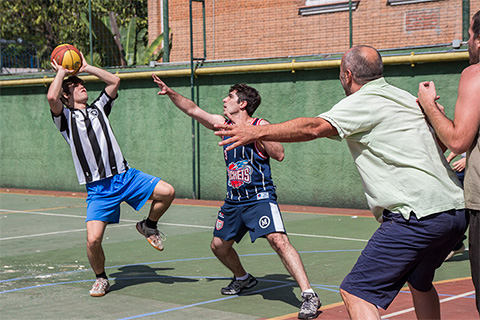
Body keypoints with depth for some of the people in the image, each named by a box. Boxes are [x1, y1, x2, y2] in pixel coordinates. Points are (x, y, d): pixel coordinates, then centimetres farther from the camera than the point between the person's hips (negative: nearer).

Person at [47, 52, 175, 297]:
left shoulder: (98, 108, 18)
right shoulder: (65, 117, 4)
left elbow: (114, 81, 14)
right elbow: (52, 97, -17)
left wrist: (86, 68, 16)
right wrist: (61, 72, 0)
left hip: (124, 175, 4)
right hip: (98, 188, -3)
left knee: (167, 192, -15)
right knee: (93, 239, -15)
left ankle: (148, 226, 15)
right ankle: (101, 279, 14)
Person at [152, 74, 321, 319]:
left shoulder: (260, 126, -7)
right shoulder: (223, 124, 10)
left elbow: (279, 155, -18)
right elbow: (193, 110, 16)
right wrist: (170, 93, 7)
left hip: (260, 198, -7)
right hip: (233, 200, 7)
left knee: (278, 240, -25)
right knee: (219, 246, 14)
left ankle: (309, 295, -26)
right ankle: (243, 279, 42)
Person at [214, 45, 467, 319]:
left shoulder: (363, 103, -5)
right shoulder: (408, 99, 19)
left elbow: (313, 127, -18)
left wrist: (257, 132, -15)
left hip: (419, 215, -9)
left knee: (356, 292, -8)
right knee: (420, 283, 30)